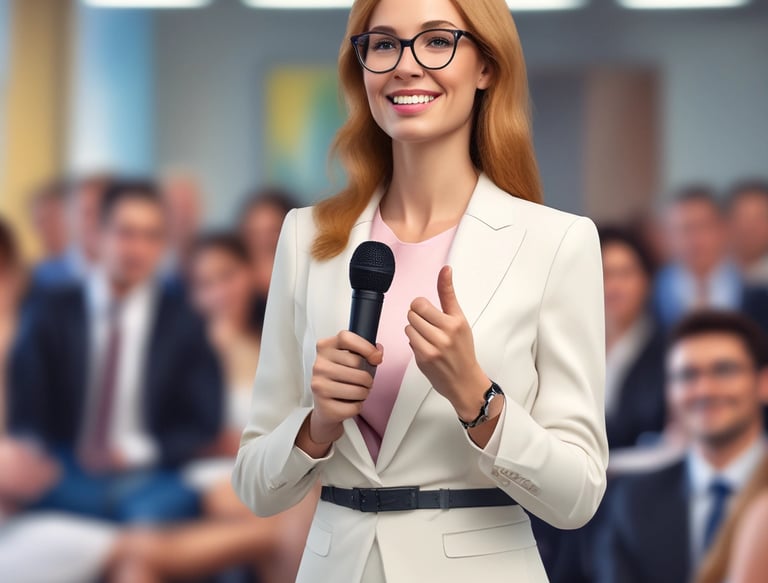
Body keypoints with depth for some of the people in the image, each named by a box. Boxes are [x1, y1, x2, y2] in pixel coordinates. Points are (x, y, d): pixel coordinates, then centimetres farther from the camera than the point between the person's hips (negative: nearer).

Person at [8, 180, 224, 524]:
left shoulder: (182, 323, 7)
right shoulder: (52, 313, 8)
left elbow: (203, 427, 5)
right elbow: (24, 413, 4)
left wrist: (135, 452, -11)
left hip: (149, 484, 0)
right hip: (65, 479, 1)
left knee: (156, 509, -36)